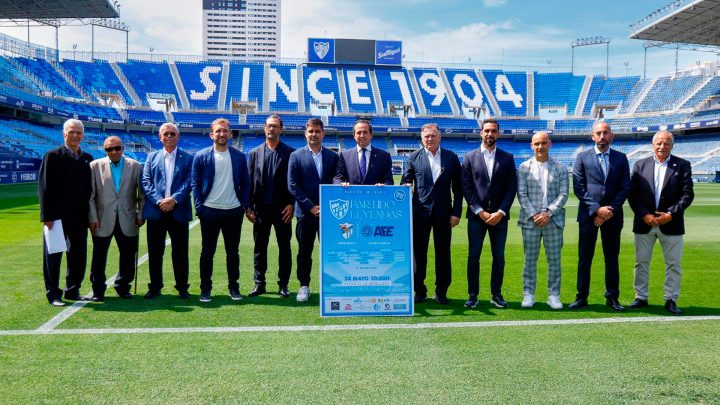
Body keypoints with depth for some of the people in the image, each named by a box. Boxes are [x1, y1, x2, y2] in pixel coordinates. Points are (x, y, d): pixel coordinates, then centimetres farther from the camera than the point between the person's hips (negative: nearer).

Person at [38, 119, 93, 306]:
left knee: (78, 255, 10)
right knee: (53, 256, 5)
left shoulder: (87, 158, 9)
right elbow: (44, 187, -8)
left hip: (79, 216, 5)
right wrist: (47, 215, -13)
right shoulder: (53, 156, -5)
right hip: (57, 216, -5)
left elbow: (88, 187, 10)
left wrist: (89, 214, 5)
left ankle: (73, 291, 24)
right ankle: (53, 294, 14)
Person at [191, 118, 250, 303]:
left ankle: (234, 287, 20)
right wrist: (199, 207, -5)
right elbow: (195, 184, 2)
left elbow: (245, 183, 10)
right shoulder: (201, 156, 1)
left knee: (233, 251, 10)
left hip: (234, 211, 1)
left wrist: (245, 205, 1)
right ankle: (205, 289, 15)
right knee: (207, 251, 6)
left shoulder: (239, 157, 6)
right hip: (209, 211, -1)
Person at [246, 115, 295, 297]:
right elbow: (250, 181, 6)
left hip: (282, 208, -2)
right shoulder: (255, 153, 8)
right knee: (260, 247, 8)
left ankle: (283, 284, 15)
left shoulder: (290, 153, 1)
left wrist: (291, 204, -8)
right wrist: (249, 207, 1)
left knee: (284, 247, 5)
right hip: (260, 208, 2)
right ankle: (259, 284, 17)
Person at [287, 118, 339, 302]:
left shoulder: (332, 156, 9)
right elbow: (292, 185, -2)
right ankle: (304, 286, 16)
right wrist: (310, 206, -9)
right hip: (305, 212, -1)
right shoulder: (296, 156, 4)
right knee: (304, 251, 6)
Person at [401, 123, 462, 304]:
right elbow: (405, 182, 7)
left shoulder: (451, 157, 5)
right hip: (420, 211, 0)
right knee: (418, 252, 4)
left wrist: (456, 212, 0)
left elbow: (458, 188, 6)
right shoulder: (414, 157, 4)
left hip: (443, 212, 0)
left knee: (443, 253, 6)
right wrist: (406, 187, -17)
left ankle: (441, 292, 18)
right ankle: (419, 291, 16)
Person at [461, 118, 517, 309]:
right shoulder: (470, 157, 5)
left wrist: (501, 212, -8)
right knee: (474, 256, 0)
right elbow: (466, 187, 0)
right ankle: (472, 295, 7)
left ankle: (496, 294, 15)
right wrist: (480, 211, -8)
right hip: (476, 214, -1)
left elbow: (512, 187, 3)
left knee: (499, 256, 5)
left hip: (499, 215, 1)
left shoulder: (507, 158, 7)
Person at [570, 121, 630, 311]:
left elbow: (625, 187, 3)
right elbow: (578, 187, -3)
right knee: (585, 257, 1)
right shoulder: (582, 157, 3)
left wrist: (611, 210, -9)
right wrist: (597, 209, -12)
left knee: (612, 257, 7)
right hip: (588, 214, -1)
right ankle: (581, 297, 8)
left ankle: (612, 297, 16)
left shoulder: (621, 158, 8)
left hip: (613, 215, 2)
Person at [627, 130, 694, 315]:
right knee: (641, 262, 8)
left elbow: (688, 194, -4)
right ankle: (641, 297, 20)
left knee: (674, 264, 5)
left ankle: (671, 300, 17)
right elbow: (632, 194, 0)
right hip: (644, 222, 1)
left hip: (671, 224, -1)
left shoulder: (682, 165, 2)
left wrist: (671, 214, -14)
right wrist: (644, 215, -11)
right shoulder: (640, 165, 4)